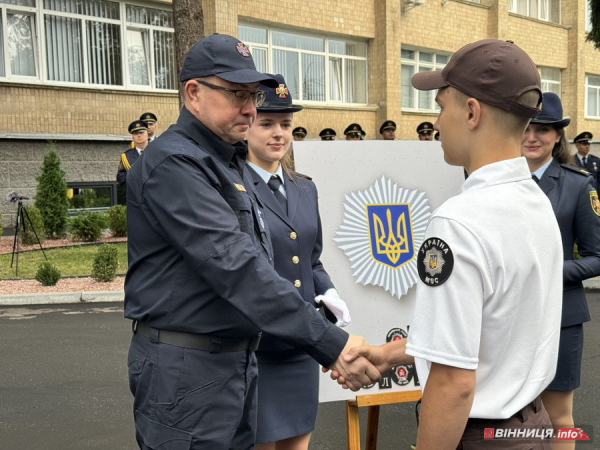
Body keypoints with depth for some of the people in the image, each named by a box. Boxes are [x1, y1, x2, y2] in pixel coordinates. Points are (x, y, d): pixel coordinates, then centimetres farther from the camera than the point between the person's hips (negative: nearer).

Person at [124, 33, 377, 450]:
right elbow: (236, 267, -27)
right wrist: (330, 343, -29)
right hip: (186, 370, -9)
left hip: (238, 359, 9)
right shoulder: (174, 163, -18)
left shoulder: (229, 161, 14)